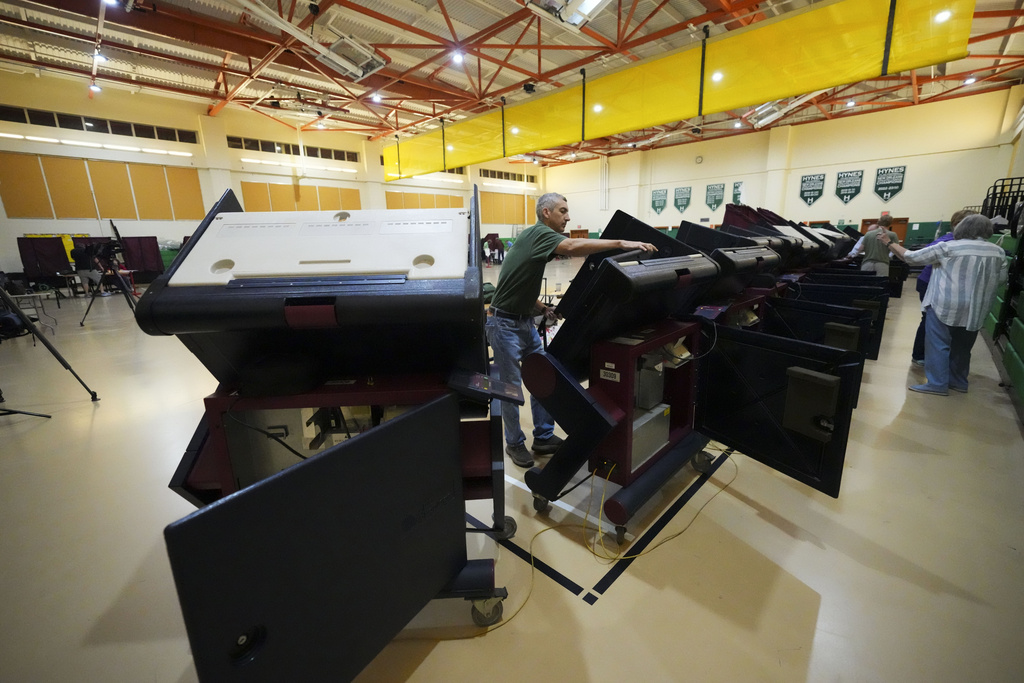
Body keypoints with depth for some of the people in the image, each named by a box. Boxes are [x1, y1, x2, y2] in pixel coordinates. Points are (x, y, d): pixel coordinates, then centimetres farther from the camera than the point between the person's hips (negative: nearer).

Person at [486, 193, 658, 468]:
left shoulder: (539, 238, 14)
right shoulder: (538, 233, -15)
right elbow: (572, 246, -38)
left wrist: (542, 308, 2)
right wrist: (621, 243, -39)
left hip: (525, 321, 10)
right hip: (504, 323, -9)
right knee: (511, 387, 3)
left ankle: (544, 437, 24)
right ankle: (514, 444, 21)